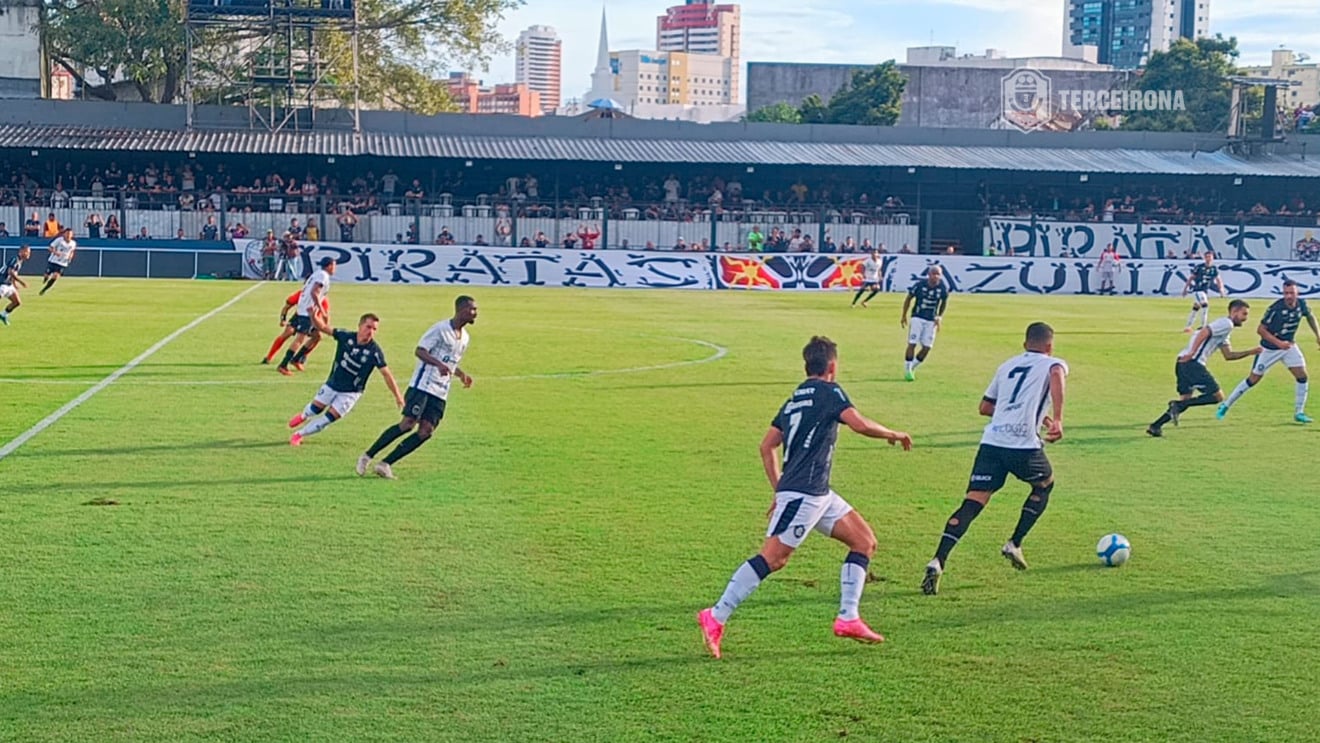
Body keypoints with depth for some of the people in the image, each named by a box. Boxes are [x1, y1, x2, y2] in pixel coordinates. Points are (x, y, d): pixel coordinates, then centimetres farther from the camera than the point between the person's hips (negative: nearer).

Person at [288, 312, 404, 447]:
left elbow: (386, 374, -22)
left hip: (350, 393, -2)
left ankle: (299, 435, 18)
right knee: (315, 409, 12)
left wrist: (397, 396, -25)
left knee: (329, 418, -5)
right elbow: (323, 327, -9)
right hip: (332, 384, 2)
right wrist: (313, 316, -29)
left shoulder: (375, 351, -23)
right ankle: (303, 416, 50)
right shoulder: (346, 336, -16)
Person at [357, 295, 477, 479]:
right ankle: (367, 456, -2)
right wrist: (440, 364, -27)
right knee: (408, 424, -15)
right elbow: (419, 351, -14)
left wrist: (461, 374, 12)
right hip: (422, 386, -7)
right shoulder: (441, 329, -9)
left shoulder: (465, 337, 16)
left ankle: (386, 464, -2)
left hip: (440, 393, 7)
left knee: (426, 432, -6)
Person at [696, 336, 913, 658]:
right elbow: (860, 424, -18)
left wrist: (779, 490, 22)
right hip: (804, 492, -10)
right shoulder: (828, 391, -4)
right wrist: (893, 434, -1)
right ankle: (715, 617, -9)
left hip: (818, 493, 10)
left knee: (865, 541, 10)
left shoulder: (794, 399, 20)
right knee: (772, 557, -11)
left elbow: (767, 446, 20)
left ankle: (848, 619, 6)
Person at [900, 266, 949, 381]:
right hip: (918, 318, -2)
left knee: (927, 347, -2)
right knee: (912, 344, -10)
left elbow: (944, 302, 12)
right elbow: (908, 298, 2)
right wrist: (904, 316, 5)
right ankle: (907, 370, 3)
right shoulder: (919, 285, -13)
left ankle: (912, 368, 17)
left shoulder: (943, 288, -8)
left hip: (931, 321, 2)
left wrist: (940, 317, 5)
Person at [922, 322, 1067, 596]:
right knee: (1045, 485, 28)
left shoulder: (1007, 365, 26)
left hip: (991, 442, 4)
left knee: (972, 503, -3)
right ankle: (1014, 544, 24)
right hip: (1024, 444, -4)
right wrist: (1057, 420, -22)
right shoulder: (1052, 364, 11)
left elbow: (985, 407, 30)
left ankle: (938, 561, -21)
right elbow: (1056, 376, -16)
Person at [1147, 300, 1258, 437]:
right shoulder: (1226, 323, -3)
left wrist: (1250, 352, 29)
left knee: (1186, 400, 14)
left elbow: (1228, 355, 32)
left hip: (1183, 363, 10)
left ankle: (1155, 426, 5)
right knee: (1218, 397, -4)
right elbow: (1204, 332, -19)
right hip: (1193, 363, -10)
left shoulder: (1224, 326, 28)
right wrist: (1192, 353, -24)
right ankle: (1178, 405, -13)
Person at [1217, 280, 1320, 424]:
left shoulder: (1301, 304, -10)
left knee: (1302, 376, -6)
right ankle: (1225, 405, 11)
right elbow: (1260, 329, -22)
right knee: (1253, 379, -1)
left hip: (1288, 346, 5)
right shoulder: (1276, 308, -27)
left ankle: (1299, 412, 6)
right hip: (1269, 348, -5)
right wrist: (1278, 343, -29)